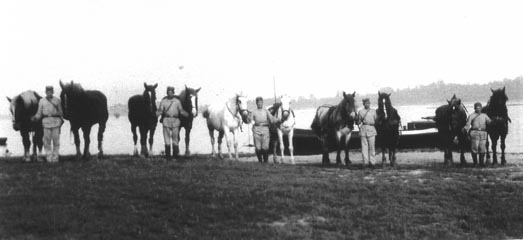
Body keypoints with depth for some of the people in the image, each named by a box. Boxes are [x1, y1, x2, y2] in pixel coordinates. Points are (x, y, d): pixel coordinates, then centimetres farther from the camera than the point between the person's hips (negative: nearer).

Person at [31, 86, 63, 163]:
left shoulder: (57, 100, 8)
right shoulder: (42, 101, 8)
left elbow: (60, 111, 13)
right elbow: (39, 113, 7)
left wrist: (61, 120, 9)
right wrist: (35, 117, -11)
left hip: (56, 121, 0)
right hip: (46, 121, 0)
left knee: (56, 140, -1)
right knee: (47, 140, -2)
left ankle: (55, 158, 6)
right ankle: (49, 158, 4)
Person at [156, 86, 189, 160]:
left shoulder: (177, 101, 6)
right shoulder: (163, 101, 5)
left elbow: (181, 111, 6)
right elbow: (160, 111, 3)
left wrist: (188, 114, -10)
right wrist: (155, 114, -17)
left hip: (175, 121, 0)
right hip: (166, 121, 0)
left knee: (175, 138, 2)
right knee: (167, 138, 0)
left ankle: (175, 154, 13)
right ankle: (167, 155, 5)